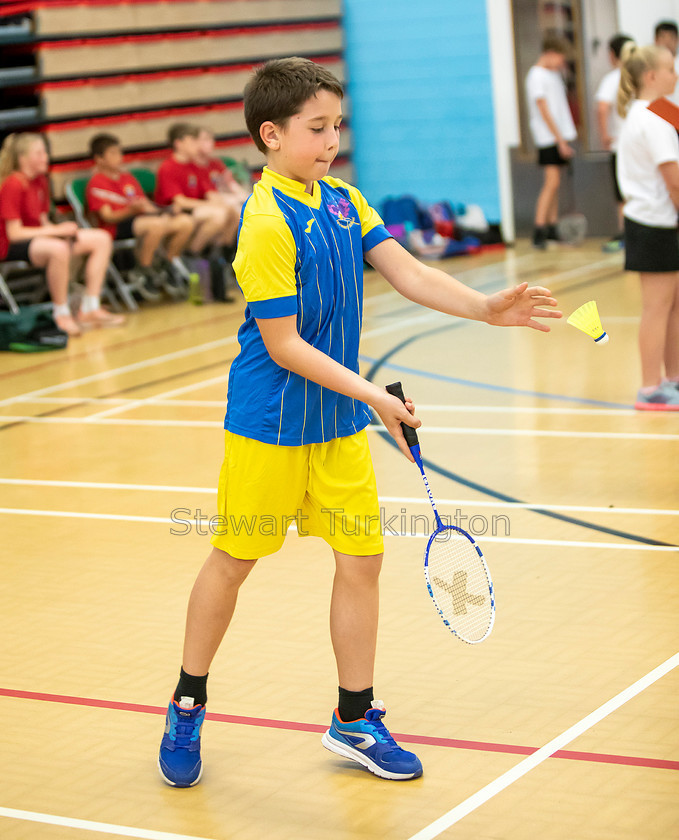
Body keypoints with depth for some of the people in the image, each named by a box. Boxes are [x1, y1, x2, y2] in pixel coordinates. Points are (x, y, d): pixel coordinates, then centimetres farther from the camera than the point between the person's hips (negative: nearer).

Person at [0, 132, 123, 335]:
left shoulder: (41, 181, 9)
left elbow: (43, 222, 11)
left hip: (39, 237, 10)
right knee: (58, 249, -42)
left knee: (101, 239, 0)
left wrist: (63, 229, -11)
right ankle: (62, 315, -27)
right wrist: (56, 230, -23)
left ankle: (89, 309, -3)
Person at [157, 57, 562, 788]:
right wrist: (371, 394, -22)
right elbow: (283, 344, -20)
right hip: (270, 424, -6)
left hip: (339, 423, 6)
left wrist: (486, 308, -17)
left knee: (360, 559, 5)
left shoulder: (343, 201, 3)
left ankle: (355, 719, 18)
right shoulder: (267, 223, -20)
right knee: (233, 559, 8)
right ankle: (187, 708, 26)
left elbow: (406, 273, -2)